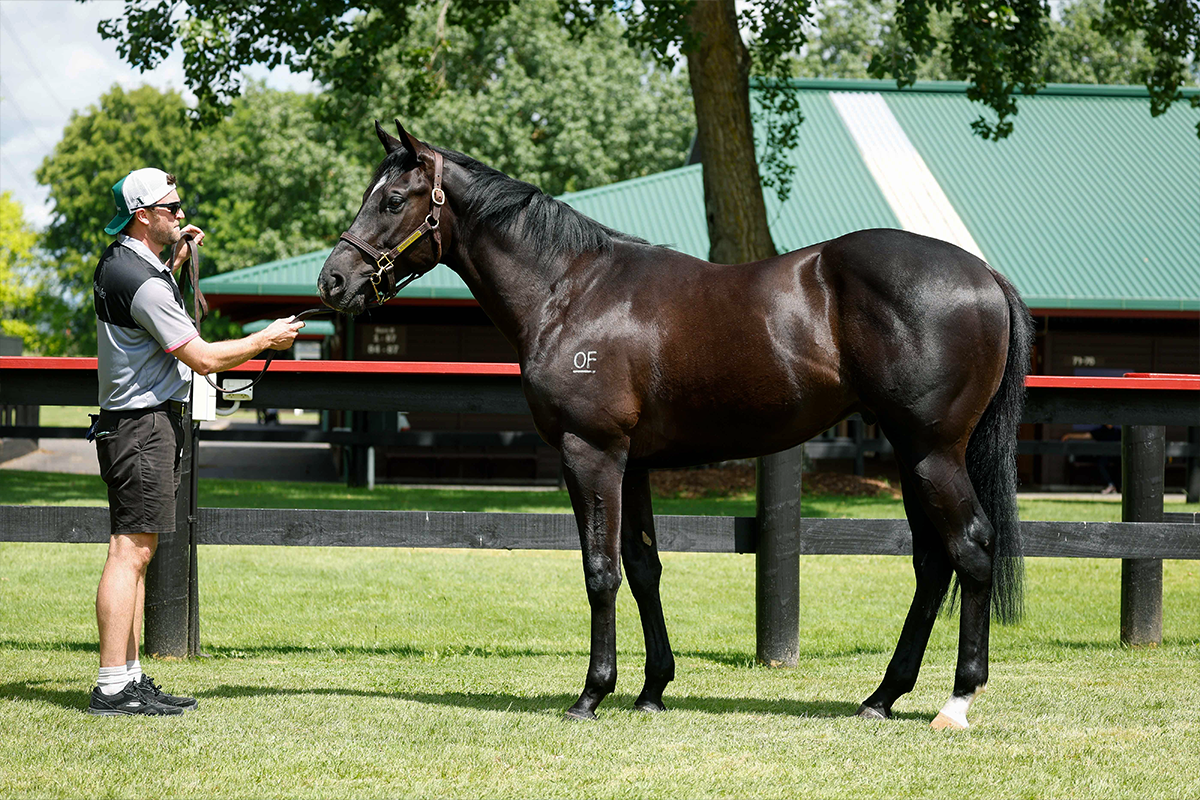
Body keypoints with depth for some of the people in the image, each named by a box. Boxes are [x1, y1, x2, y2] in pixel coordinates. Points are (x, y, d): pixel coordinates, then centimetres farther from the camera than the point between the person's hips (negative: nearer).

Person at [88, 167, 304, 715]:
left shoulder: (119, 261, 13)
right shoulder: (142, 279, -19)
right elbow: (203, 357, -18)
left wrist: (177, 259, 28)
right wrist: (267, 339, -6)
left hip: (129, 420, 11)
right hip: (143, 425, -11)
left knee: (136, 553, 11)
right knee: (131, 550, -11)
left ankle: (130, 677, 14)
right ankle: (112, 687, -13)